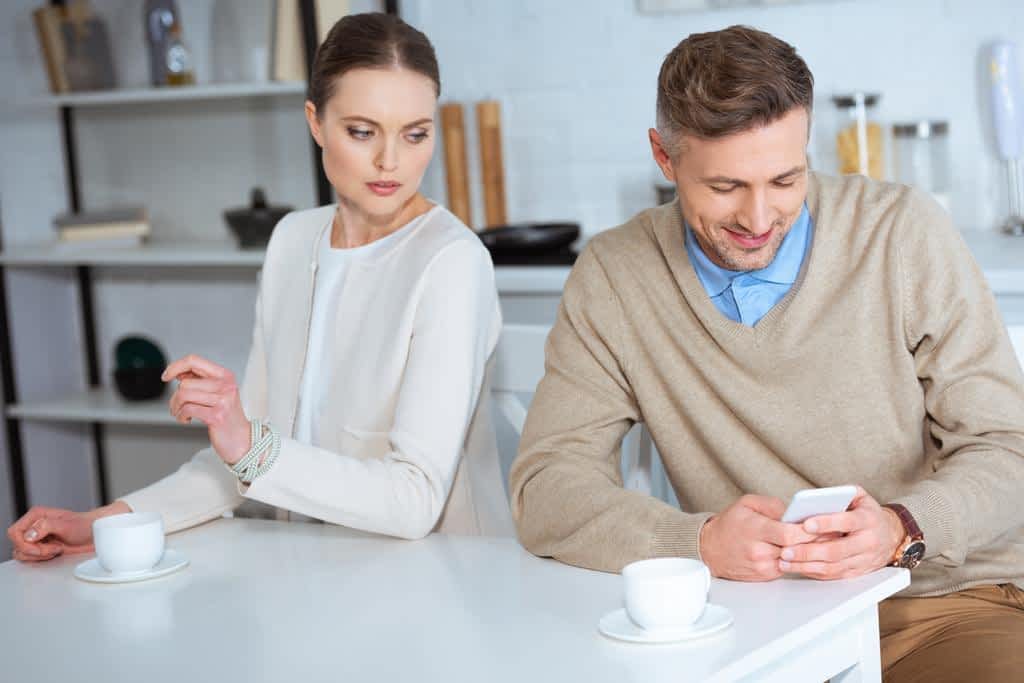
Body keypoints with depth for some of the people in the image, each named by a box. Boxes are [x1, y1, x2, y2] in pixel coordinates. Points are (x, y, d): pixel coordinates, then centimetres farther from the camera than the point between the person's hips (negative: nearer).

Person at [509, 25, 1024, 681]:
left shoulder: (906, 234, -4)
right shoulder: (612, 277, -1)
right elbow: (545, 485, -5)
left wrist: (900, 530, -24)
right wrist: (700, 540, -23)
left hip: (944, 600, 0)